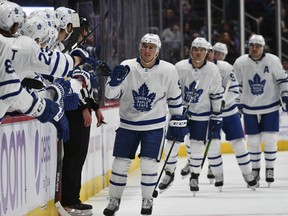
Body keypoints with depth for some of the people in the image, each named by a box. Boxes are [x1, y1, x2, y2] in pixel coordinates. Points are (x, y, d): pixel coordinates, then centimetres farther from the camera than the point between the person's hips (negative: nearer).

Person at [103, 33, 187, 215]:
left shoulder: (168, 71, -10)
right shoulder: (127, 67, -11)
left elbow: (175, 98, 3)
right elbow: (110, 94, -8)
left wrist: (178, 122, 6)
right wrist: (115, 79, -27)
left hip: (154, 126, -1)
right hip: (128, 124, 1)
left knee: (148, 164, -8)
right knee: (120, 163, 3)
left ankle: (147, 200, 12)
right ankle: (115, 200, 20)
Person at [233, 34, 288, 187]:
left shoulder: (273, 61, -9)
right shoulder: (240, 63, -6)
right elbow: (237, 86, 4)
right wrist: (238, 104, 4)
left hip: (270, 107, -1)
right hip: (250, 109, 1)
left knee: (269, 139, -4)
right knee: (253, 141, 5)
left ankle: (270, 169, 11)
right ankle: (255, 170, 20)